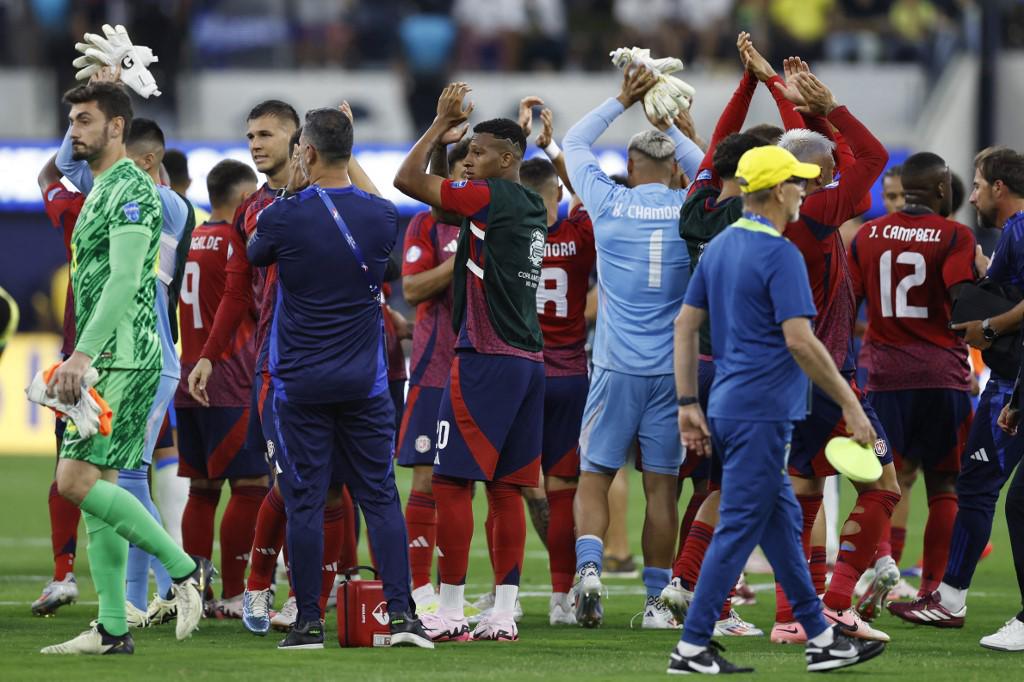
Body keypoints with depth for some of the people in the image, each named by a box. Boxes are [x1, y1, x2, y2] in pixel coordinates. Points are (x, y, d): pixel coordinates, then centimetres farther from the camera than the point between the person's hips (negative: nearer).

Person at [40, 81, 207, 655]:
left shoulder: (131, 188, -12)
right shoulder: (102, 190, 20)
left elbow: (124, 280, -22)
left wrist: (83, 354, -29)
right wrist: (83, 360, 23)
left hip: (124, 359, -10)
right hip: (108, 362, 10)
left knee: (77, 480, -16)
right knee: (98, 485, 7)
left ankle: (184, 569, -9)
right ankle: (112, 630, 7)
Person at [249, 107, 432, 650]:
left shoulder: (283, 217, -12)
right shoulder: (382, 216, -2)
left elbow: (252, 255, 11)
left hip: (299, 382, -3)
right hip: (364, 381, 3)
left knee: (304, 503, 1)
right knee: (380, 497, 6)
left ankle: (308, 621, 3)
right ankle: (400, 611, -2)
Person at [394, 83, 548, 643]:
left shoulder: (491, 198, -11)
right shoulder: (532, 209, 14)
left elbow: (408, 180, -13)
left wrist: (442, 123, -4)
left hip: (485, 360, -9)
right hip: (529, 359, 9)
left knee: (452, 481, -4)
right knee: (505, 487, 8)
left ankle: (450, 611, -5)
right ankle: (503, 613, 7)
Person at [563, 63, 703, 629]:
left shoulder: (609, 203, -2)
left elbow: (574, 143, 15)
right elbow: (704, 166, 24)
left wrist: (623, 101, 19)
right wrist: (664, 118, 23)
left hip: (616, 368, -1)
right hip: (674, 369, 1)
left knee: (594, 476, 5)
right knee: (662, 485, 4)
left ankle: (589, 567, -17)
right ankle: (657, 600, 6)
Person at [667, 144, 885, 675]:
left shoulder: (719, 248, 12)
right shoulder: (779, 254, -15)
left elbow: (685, 325, 13)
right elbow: (800, 341, -21)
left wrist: (688, 404, 15)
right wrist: (850, 405, -16)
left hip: (726, 409, 9)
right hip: (761, 412, -9)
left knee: (781, 524, 14)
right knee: (739, 528, -4)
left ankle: (820, 639, 20)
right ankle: (692, 647, -3)